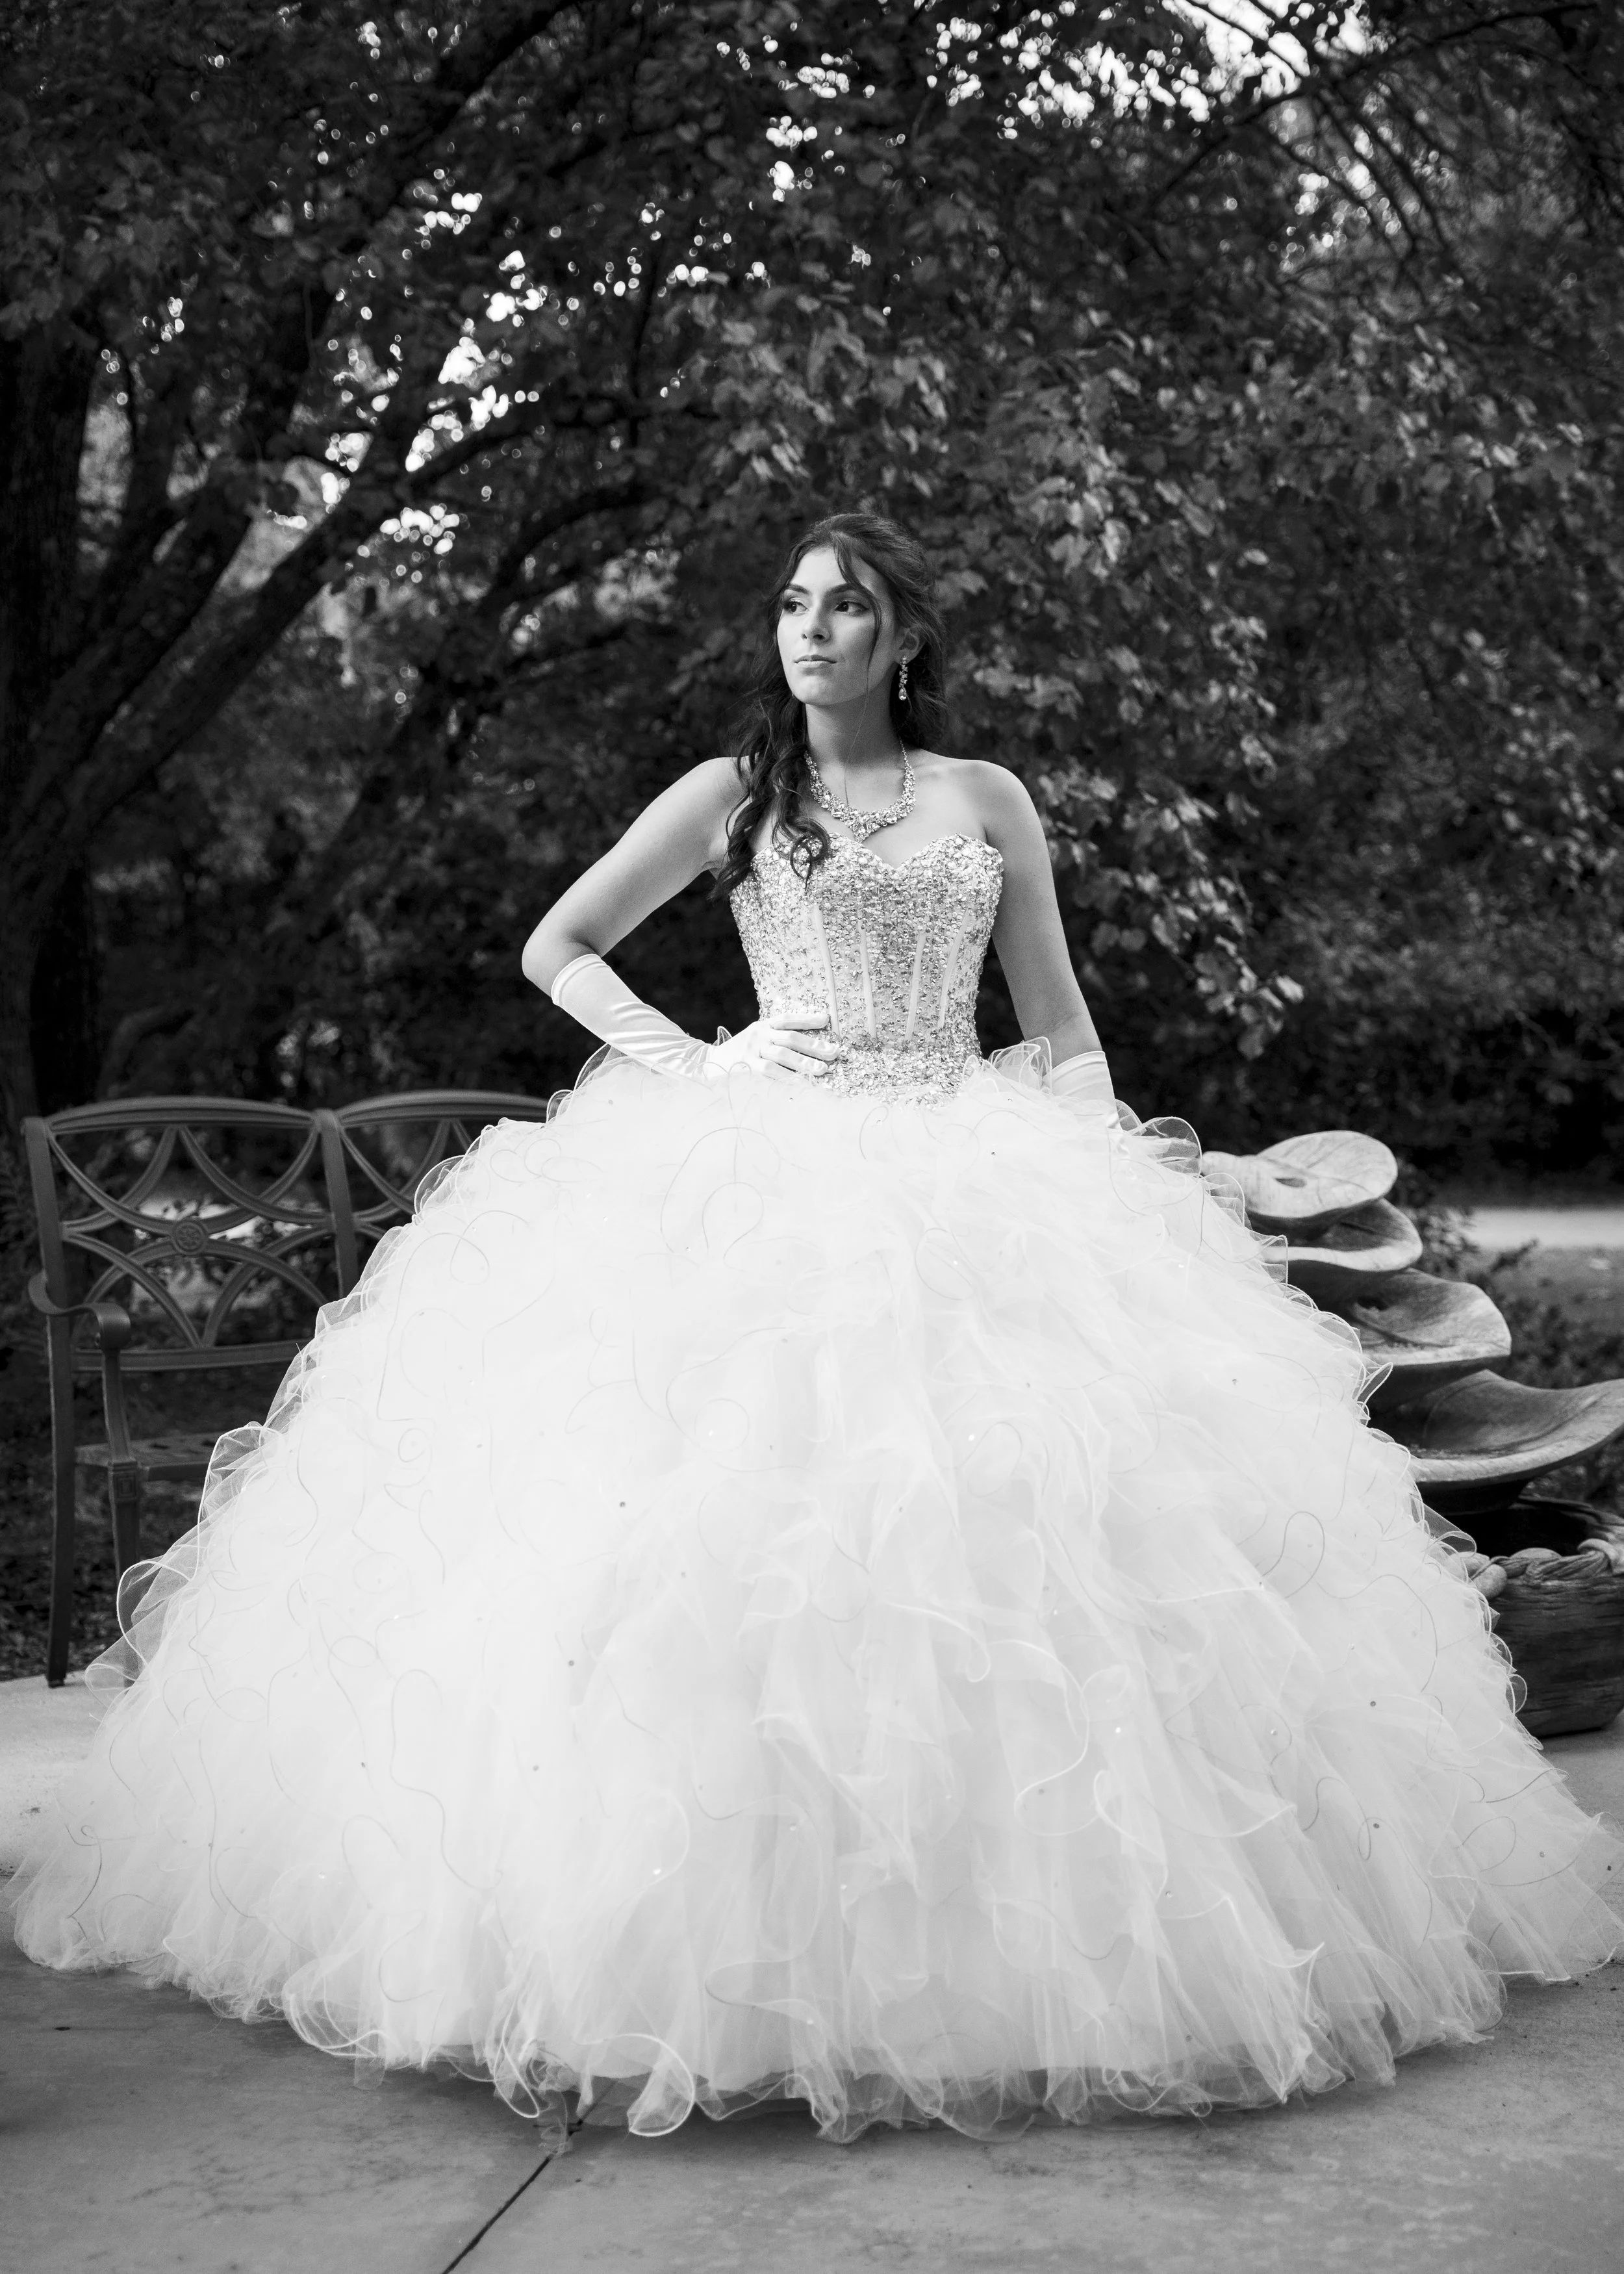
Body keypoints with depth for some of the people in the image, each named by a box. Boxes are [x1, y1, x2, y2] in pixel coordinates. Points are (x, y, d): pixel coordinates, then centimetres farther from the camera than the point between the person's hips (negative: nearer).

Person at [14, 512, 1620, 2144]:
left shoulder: (988, 801, 14)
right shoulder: (732, 795, 11)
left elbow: (1057, 1019, 16)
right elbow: (557, 946, 15)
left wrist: (1107, 1154, 0)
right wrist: (670, 1056, 0)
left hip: (964, 1184, 1)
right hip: (757, 1177, -1)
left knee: (992, 1537, -10)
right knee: (725, 1521, -14)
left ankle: (995, 1932, 0)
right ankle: (727, 1930, -8)